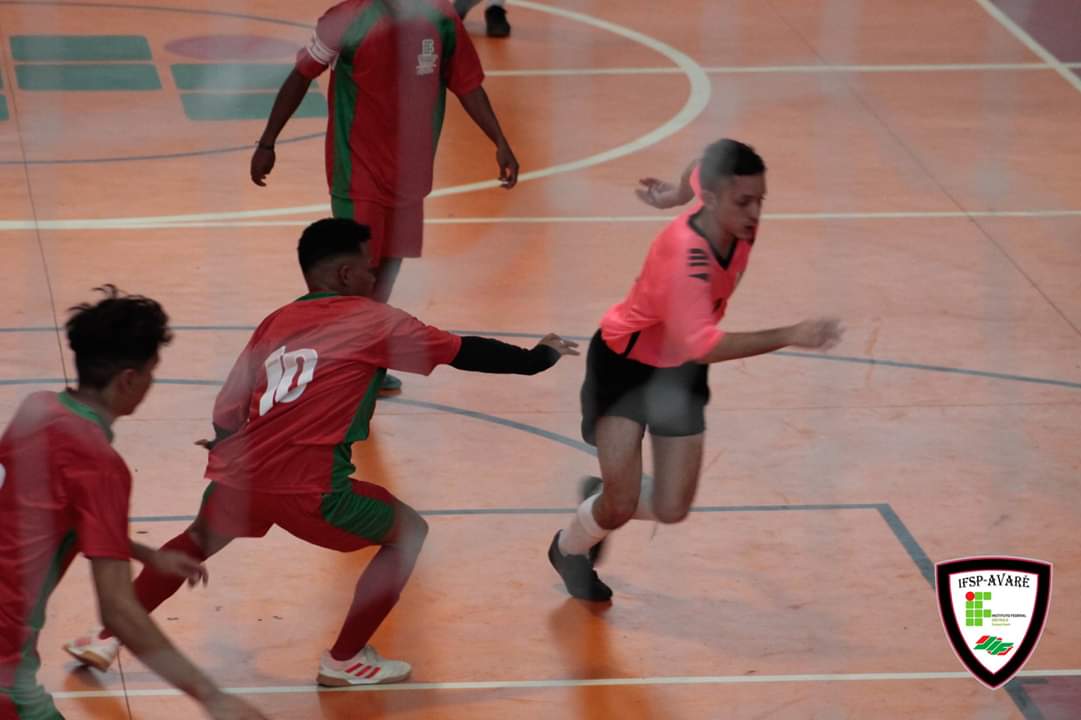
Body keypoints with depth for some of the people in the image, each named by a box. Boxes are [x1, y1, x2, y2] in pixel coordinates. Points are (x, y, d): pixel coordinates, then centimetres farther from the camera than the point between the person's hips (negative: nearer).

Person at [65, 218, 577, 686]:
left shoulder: (276, 322, 17)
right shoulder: (372, 320, 3)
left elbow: (226, 414, 16)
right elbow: (464, 353, 7)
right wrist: (538, 358, 22)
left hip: (237, 473, 6)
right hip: (305, 487, -6)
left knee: (199, 541, 35)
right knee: (407, 533, 15)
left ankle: (108, 638, 33)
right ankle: (345, 661, 16)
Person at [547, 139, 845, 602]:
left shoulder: (738, 222, -17)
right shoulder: (685, 255, -38)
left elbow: (701, 170, 6)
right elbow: (703, 346, -47)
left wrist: (677, 192, 26)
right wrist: (790, 336, -53)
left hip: (680, 371, 6)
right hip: (624, 363, -6)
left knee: (671, 510, 0)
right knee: (622, 506, -11)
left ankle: (602, 496, 34)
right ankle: (569, 549, 25)